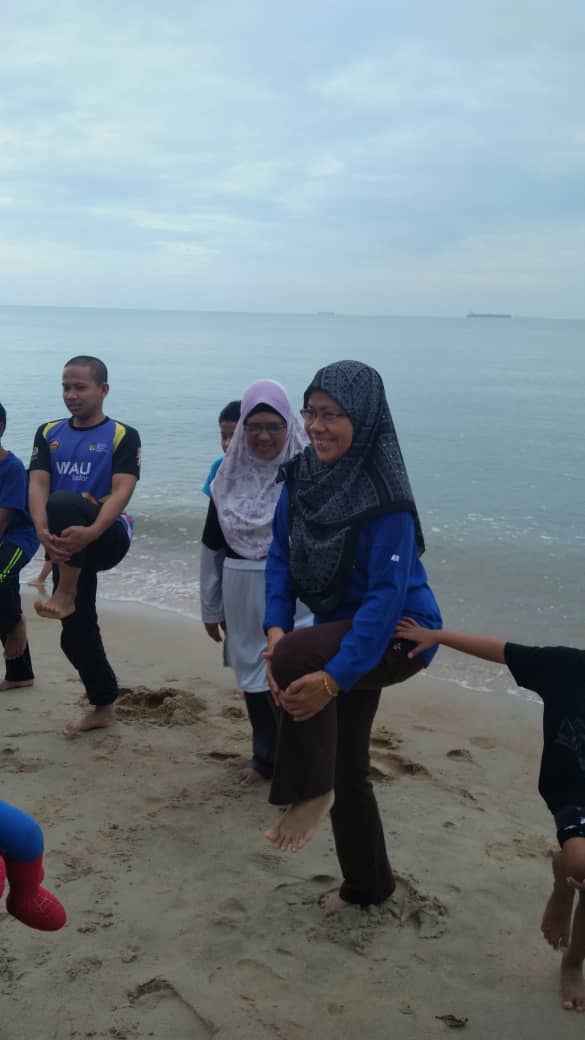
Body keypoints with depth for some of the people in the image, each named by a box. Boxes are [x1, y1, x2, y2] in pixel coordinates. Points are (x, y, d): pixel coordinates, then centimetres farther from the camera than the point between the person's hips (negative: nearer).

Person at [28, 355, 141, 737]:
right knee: (76, 629, 10)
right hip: (68, 545, 6)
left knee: (64, 502, -35)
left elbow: (122, 491, -17)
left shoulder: (123, 436, -5)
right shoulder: (49, 433, 8)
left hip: (109, 538, -6)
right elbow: (37, 485, -4)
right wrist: (43, 531, -25)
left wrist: (90, 532, -35)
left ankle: (65, 594, -24)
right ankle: (103, 706, 29)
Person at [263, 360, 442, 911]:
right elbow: (280, 556, -2)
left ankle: (310, 792, -12)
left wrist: (334, 676, -35)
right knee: (345, 765, 16)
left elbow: (387, 595, -29)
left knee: (293, 659, -34)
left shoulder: (384, 499, -26)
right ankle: (367, 883, 37)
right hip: (340, 630, 7)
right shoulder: (301, 475, -6)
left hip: (397, 633, -7)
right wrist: (275, 625, -18)